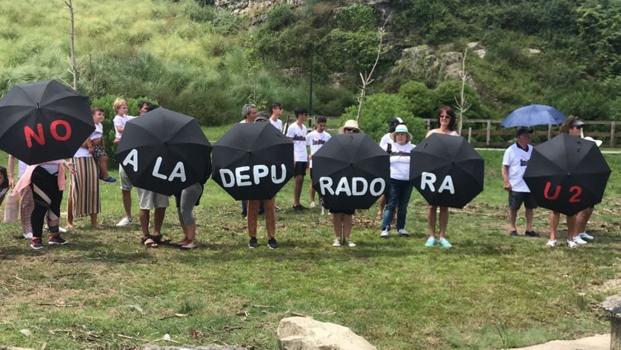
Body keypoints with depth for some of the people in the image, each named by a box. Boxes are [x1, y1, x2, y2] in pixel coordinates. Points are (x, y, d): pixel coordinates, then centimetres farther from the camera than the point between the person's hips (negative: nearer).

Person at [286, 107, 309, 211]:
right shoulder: (292, 127, -6)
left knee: (301, 180, 7)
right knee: (298, 179, -9)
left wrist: (307, 158, 13)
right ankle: (295, 203, -3)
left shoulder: (304, 128, 15)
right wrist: (292, 159, -14)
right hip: (296, 158, -7)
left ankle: (298, 202, 13)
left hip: (304, 158, 7)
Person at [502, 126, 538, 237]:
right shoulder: (511, 150, -6)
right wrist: (506, 182, -14)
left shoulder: (532, 149, 8)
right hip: (516, 186, -5)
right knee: (513, 208, 4)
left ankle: (529, 228, 17)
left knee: (530, 207, 9)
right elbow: (505, 167, -6)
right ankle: (512, 228, 14)